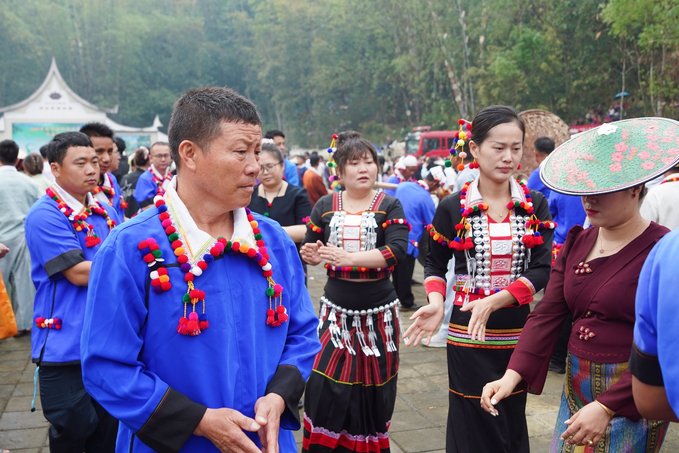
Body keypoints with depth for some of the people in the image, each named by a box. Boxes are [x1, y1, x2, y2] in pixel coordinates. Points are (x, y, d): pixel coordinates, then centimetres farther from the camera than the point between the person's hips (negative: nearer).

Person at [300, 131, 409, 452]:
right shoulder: (325, 206, 3)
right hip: (336, 309, 1)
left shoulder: (389, 206, -3)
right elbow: (311, 249, 8)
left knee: (373, 386, 8)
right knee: (327, 385, -2)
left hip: (378, 309, -1)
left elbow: (396, 250, -17)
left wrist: (347, 257, -28)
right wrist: (310, 254, -17)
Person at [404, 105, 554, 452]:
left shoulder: (535, 205, 0)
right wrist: (436, 301, -11)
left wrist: (494, 301, -21)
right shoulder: (452, 208, -4)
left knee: (513, 422, 13)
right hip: (467, 335, -2)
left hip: (518, 333, 2)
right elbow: (435, 262, 8)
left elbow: (542, 269, -7)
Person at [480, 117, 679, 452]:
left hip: (630, 399, -6)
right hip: (575, 392, 6)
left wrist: (606, 407, -24)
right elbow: (547, 314, -2)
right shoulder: (577, 242, 4)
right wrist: (513, 374, -14)